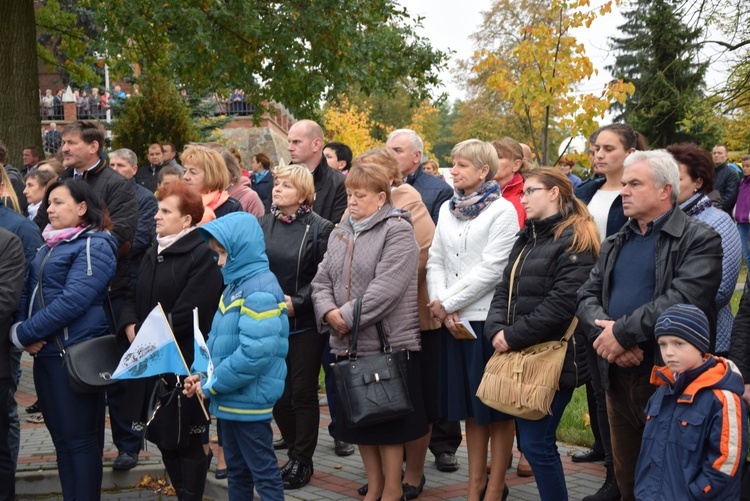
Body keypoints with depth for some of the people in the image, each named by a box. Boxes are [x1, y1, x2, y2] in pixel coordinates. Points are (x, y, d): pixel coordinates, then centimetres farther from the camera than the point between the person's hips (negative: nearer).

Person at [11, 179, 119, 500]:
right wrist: (20, 328, -6)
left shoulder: (95, 246, -10)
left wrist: (23, 333, -16)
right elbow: (29, 291, 14)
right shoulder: (51, 245, 15)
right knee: (60, 436, 14)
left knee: (80, 438, -1)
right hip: (45, 352, 8)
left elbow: (73, 301, -19)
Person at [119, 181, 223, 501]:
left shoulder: (202, 254, -12)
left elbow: (188, 313, -19)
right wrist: (132, 329, -5)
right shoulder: (152, 254, 16)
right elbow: (133, 299, 15)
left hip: (185, 365, -8)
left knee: (188, 442, 2)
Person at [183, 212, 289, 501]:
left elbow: (255, 352, -27)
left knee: (263, 471, 0)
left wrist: (212, 384, -19)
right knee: (236, 469, 18)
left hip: (249, 400, -9)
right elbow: (217, 340, 16)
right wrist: (200, 374, 0)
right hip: (228, 399, 9)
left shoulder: (261, 291, -19)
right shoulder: (234, 286, 10)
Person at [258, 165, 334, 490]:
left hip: (304, 325, -4)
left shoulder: (319, 228, -8)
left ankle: (302, 461, 15)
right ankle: (296, 451, 25)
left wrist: (297, 301, -19)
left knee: (303, 393, 3)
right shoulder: (263, 225, 6)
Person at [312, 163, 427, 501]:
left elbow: (387, 287, -20)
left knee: (387, 420, 2)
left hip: (388, 343, -7)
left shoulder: (397, 231, -9)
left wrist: (348, 317, -19)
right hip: (348, 345, 7)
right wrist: (329, 311, -10)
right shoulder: (340, 233, 14)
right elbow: (322, 280, 10)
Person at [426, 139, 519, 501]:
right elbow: (436, 260, 9)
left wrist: (448, 302, -13)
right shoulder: (447, 209, 12)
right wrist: (439, 302, -8)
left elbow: (492, 268, -14)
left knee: (497, 408, 2)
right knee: (470, 406, 12)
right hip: (454, 320, 6)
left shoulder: (502, 210, -7)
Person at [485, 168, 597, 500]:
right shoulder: (527, 239, 18)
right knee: (529, 440, 12)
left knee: (537, 444, -7)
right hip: (521, 357, 9)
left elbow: (561, 304, -20)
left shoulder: (575, 242, -10)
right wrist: (496, 329, -7)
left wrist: (513, 337, -17)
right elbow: (504, 290, 12)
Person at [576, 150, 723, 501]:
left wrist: (622, 332, -20)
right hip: (618, 376, 6)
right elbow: (587, 296, 6)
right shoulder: (615, 244, 15)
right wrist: (604, 332, -15)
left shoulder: (698, 239, -7)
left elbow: (683, 298, -21)